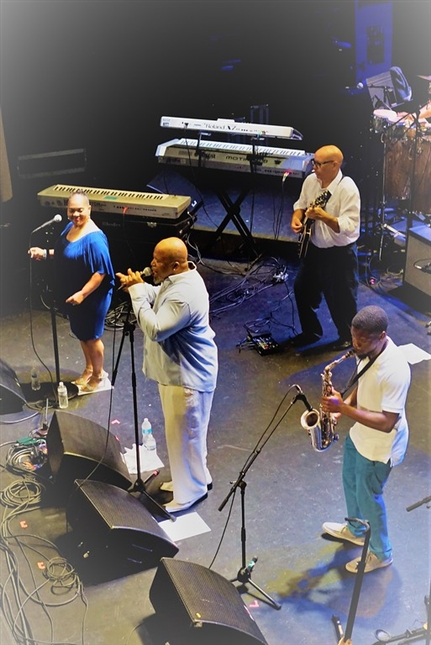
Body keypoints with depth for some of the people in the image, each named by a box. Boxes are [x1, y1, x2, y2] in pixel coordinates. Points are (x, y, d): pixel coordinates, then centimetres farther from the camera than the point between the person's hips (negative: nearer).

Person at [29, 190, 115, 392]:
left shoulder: (94, 238, -27)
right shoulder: (71, 227, 1)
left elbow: (101, 272, -26)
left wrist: (82, 294, -27)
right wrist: (45, 253, 4)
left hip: (91, 297, -9)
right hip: (72, 294, 9)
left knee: (92, 336, 8)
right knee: (81, 333, 22)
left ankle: (99, 375, 28)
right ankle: (89, 368, 41)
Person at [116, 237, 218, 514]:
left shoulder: (184, 294, -31)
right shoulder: (178, 278, 1)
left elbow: (155, 330, -32)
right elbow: (158, 297, 17)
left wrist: (138, 292, -25)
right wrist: (140, 287, -4)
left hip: (188, 375, -11)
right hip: (178, 369, 11)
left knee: (184, 433, 4)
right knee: (184, 430, 24)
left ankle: (191, 490, 21)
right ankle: (197, 477, 41)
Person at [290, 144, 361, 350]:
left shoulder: (347, 189, -24)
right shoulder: (311, 180, -3)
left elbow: (349, 226, -29)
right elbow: (301, 204, 13)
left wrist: (323, 216, -36)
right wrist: (296, 218, -8)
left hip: (340, 253, -7)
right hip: (314, 248, 7)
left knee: (340, 299, 6)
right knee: (302, 289, 17)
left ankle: (348, 337, 31)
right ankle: (311, 331, 38)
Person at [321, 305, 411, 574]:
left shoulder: (395, 370, -37)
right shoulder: (367, 349, -11)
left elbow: (386, 423, -34)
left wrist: (343, 408, -33)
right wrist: (346, 402, -8)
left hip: (380, 446, -8)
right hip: (359, 434, 8)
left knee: (368, 496, 11)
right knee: (351, 481, 27)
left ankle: (381, 553, 37)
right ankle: (356, 530, 54)